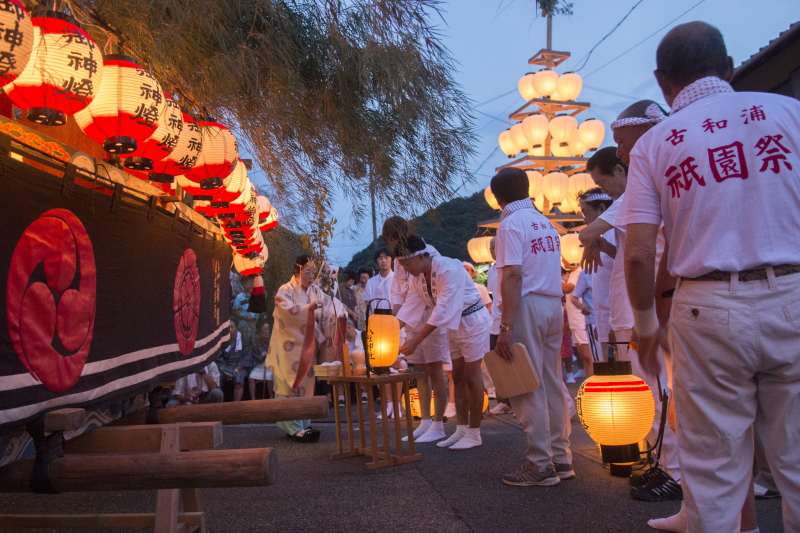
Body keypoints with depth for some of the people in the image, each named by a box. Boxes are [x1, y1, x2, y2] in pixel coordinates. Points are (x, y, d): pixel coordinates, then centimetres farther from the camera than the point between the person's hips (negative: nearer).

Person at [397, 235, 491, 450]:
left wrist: (415, 341, -33)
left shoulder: (448, 269, -28)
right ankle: (461, 430, 19)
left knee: (471, 377, -3)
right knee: (458, 377, 10)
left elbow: (442, 311, -32)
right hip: (454, 325, 8)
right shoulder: (418, 278, -2)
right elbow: (408, 308, -3)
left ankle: (474, 434, 7)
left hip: (473, 321, -8)